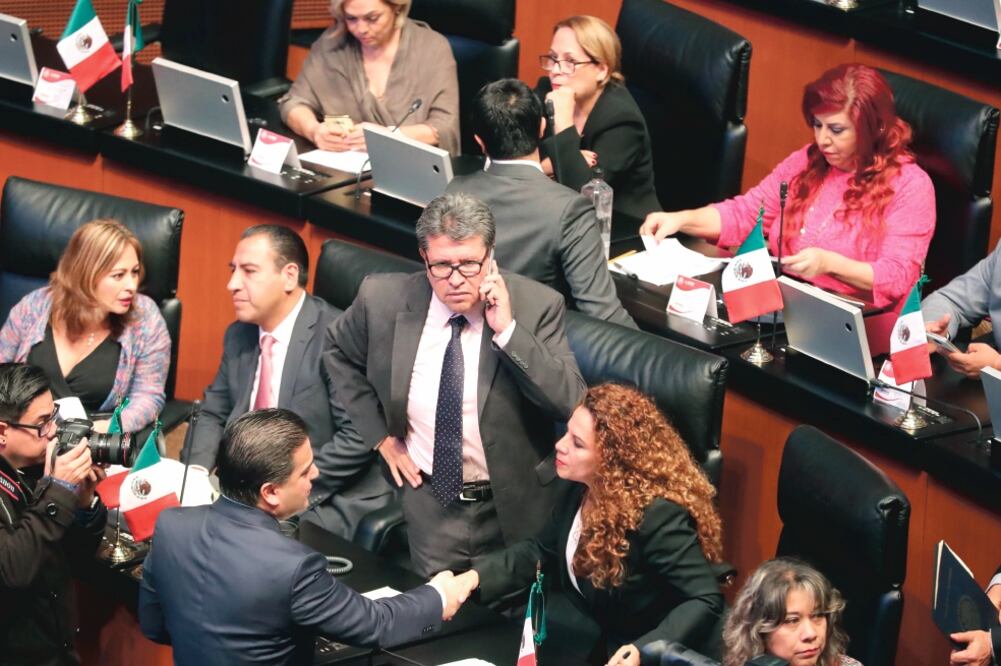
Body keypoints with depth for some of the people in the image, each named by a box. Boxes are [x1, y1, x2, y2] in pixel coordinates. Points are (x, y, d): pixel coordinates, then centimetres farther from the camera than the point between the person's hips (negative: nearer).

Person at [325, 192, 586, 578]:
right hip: (430, 498, 1)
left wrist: (507, 330, -28)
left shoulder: (536, 306, -14)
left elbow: (572, 403, -21)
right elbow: (338, 352, 11)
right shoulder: (384, 299, -9)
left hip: (515, 502, -1)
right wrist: (378, 434, 3)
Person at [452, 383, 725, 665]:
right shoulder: (581, 489, -4)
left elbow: (706, 601, -27)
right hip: (598, 641, 7)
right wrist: (478, 575, -4)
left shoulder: (656, 514, -28)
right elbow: (542, 550, 11)